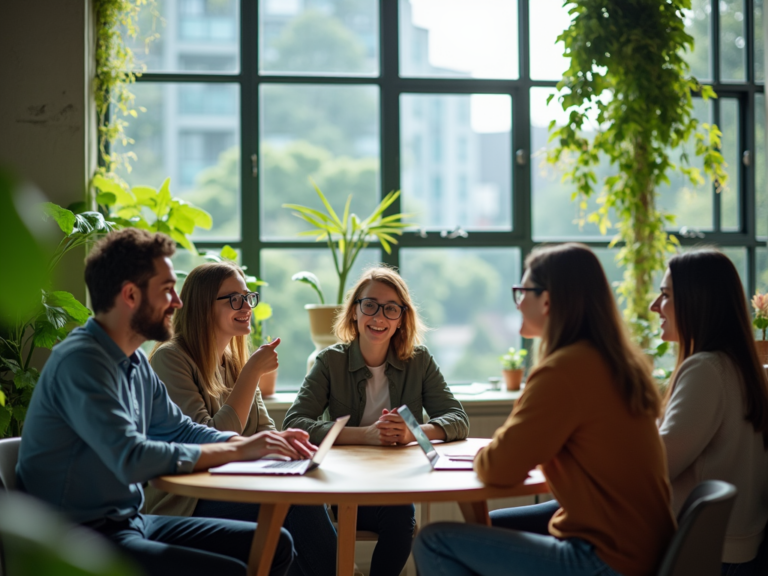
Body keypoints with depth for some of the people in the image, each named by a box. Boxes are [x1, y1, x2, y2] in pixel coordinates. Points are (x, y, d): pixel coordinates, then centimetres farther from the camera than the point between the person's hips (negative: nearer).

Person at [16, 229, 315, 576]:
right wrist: (239, 450, -21)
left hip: (132, 522, 10)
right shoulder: (80, 361, -20)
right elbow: (131, 460, -29)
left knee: (274, 544, 7)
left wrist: (262, 443, 3)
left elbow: (179, 430, 20)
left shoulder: (135, 362, 9)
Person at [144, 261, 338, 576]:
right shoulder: (170, 358, -10)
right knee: (298, 504, -27)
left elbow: (265, 433, 11)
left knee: (306, 498, -24)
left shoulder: (234, 361, 15)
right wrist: (253, 371, -16)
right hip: (185, 505, -6)